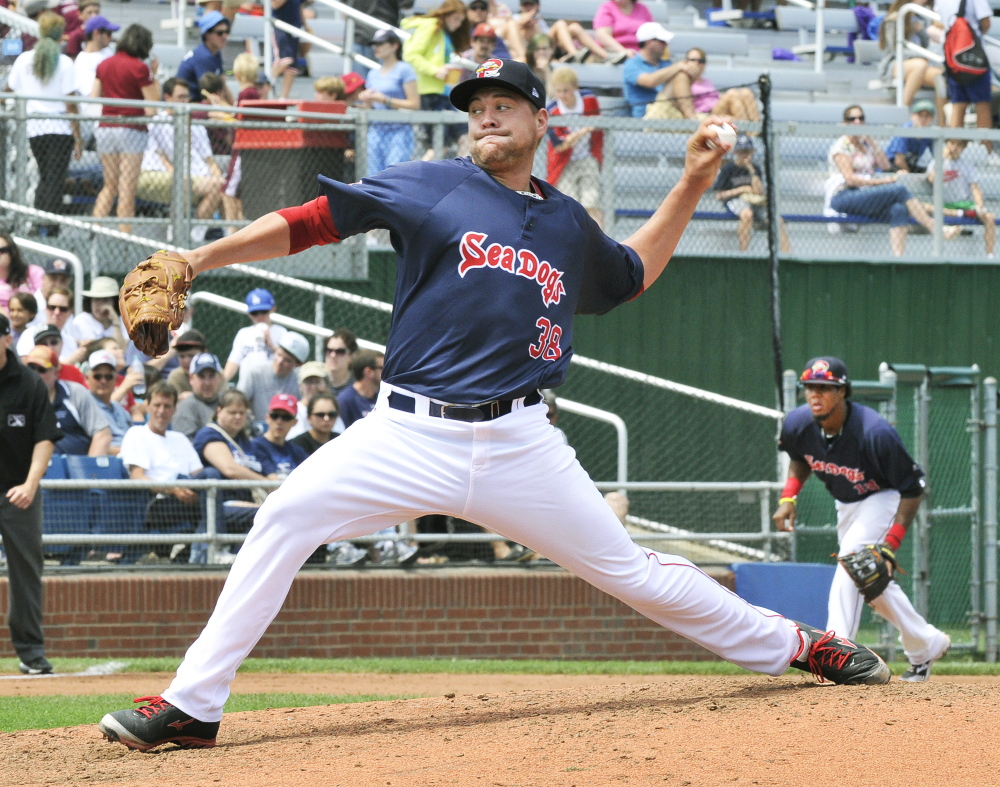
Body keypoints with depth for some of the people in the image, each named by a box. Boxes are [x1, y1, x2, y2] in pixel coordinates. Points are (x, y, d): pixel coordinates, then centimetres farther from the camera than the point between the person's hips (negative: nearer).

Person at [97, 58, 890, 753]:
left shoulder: (569, 224, 15)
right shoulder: (431, 187, 3)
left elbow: (633, 272, 35)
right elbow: (309, 222, -2)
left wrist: (693, 184, 27)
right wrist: (199, 258, -11)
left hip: (519, 444, 2)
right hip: (410, 433, -2)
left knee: (628, 569, 4)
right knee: (287, 516, -21)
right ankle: (192, 706, -18)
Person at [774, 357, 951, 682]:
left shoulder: (875, 433, -35)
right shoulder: (798, 424, -17)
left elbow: (913, 488, -24)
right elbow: (800, 459, 10)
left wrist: (890, 544, -29)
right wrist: (788, 498, -8)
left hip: (882, 499, -7)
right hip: (846, 505, 7)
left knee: (850, 564, -26)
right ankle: (926, 645, 33)